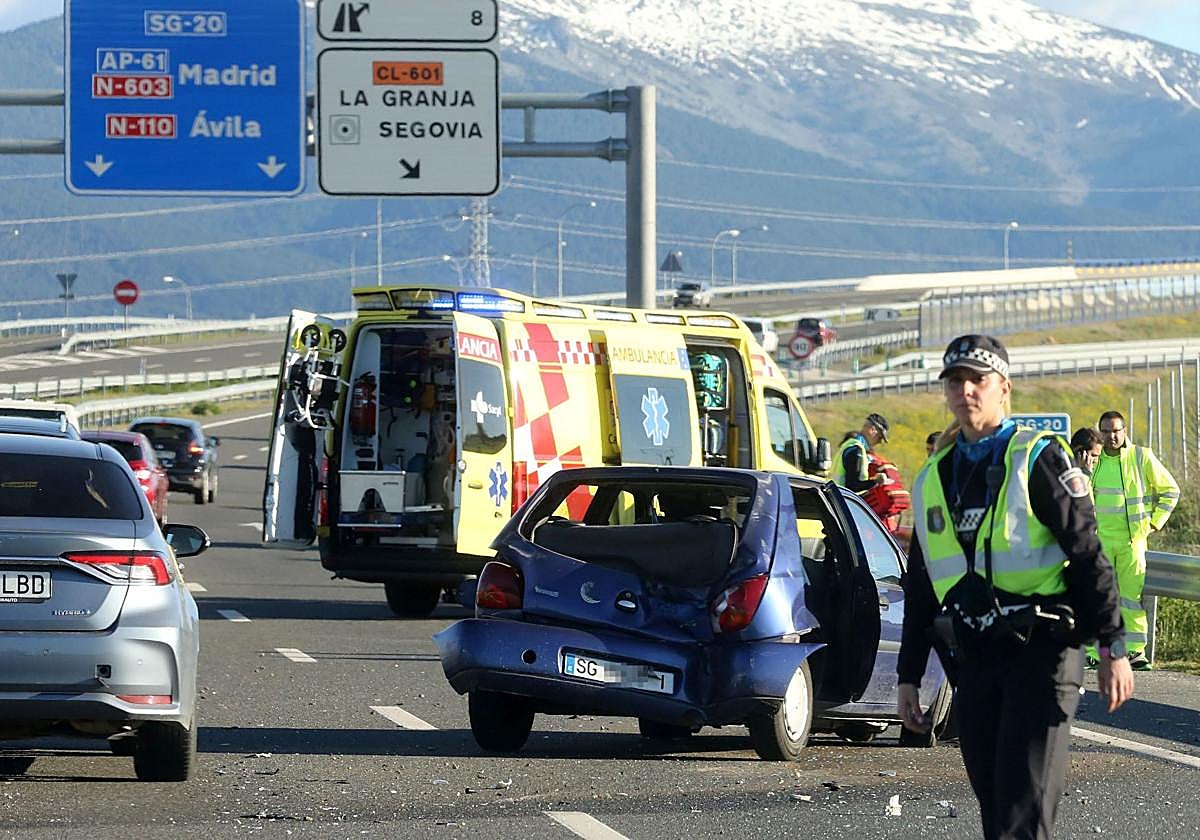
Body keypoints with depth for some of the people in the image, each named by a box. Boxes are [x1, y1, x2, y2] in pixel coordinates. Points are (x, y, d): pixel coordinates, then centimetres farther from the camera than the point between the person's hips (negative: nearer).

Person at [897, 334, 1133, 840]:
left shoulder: (1037, 459, -1)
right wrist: (908, 678, 19)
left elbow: (1087, 555, -5)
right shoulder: (932, 480, 16)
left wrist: (1113, 648, -10)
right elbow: (919, 587, 21)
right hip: (972, 661, 6)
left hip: (1040, 653, -6)